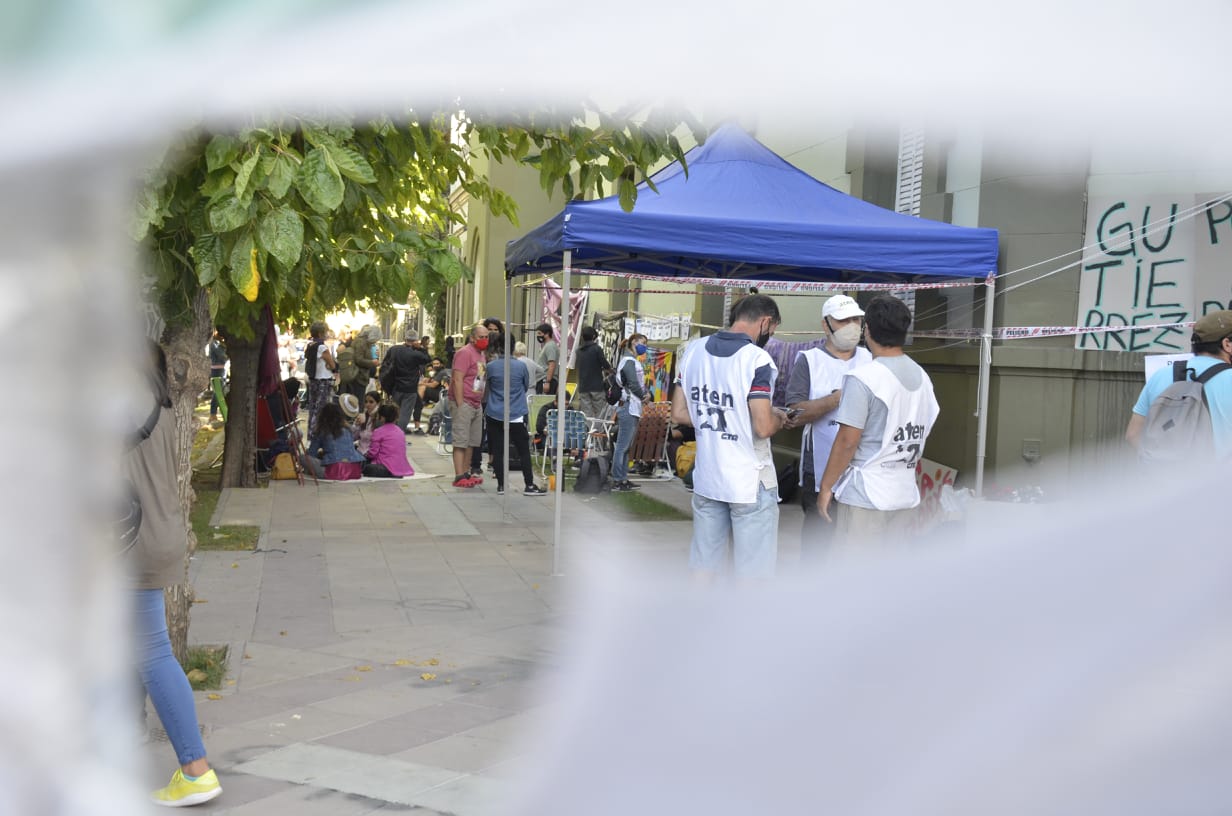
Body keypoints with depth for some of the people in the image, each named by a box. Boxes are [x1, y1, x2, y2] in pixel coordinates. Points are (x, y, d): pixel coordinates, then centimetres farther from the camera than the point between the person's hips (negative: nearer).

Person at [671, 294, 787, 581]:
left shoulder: (694, 350, 3)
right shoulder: (757, 358, -16)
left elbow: (679, 413, 7)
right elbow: (763, 428, -21)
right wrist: (778, 417, 0)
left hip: (706, 479, 6)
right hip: (749, 483, -6)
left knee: (703, 565, 15)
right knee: (752, 571, 6)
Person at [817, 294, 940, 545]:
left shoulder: (862, 378, -15)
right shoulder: (921, 376, 9)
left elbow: (847, 442, -16)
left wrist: (826, 486, -8)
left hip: (864, 495, -7)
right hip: (905, 492, 7)